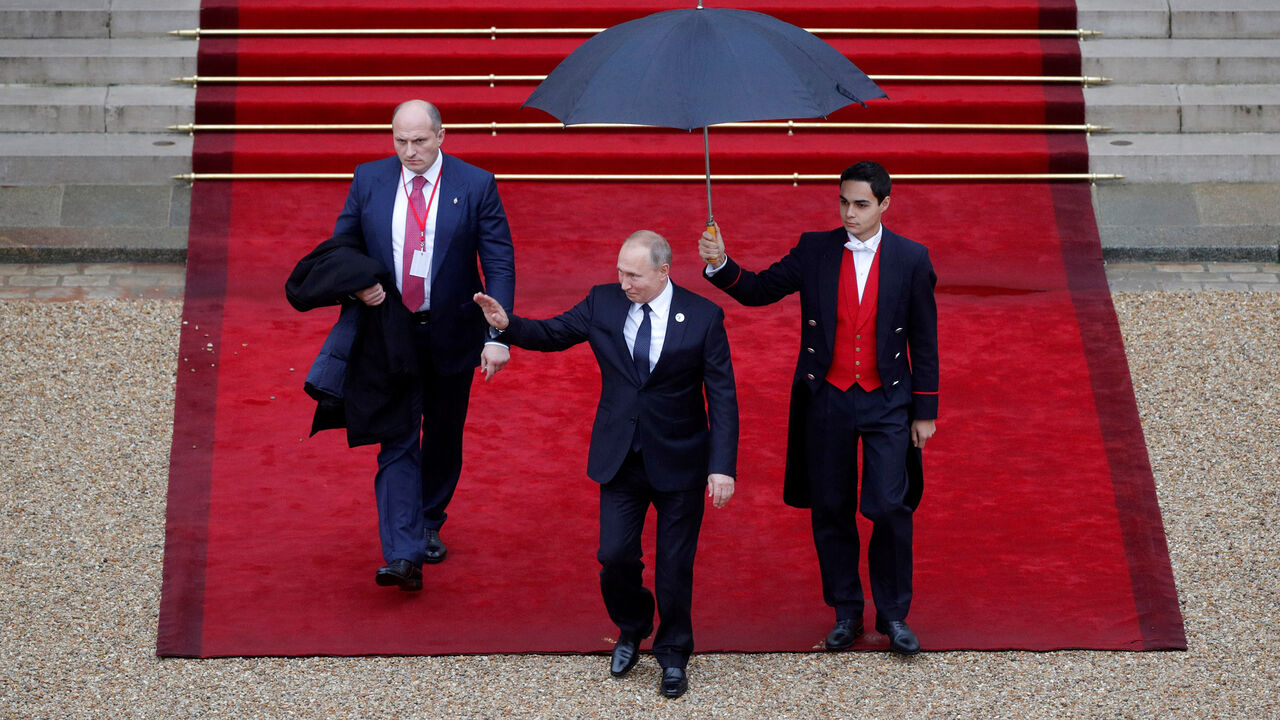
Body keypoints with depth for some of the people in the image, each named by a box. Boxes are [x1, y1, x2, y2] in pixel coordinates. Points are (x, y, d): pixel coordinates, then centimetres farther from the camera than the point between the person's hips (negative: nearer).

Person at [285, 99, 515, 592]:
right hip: (389, 334, 0)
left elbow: (500, 263, -8)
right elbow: (341, 245, 9)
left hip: (451, 334, 0)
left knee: (443, 437, 16)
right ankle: (403, 555, -10)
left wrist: (497, 335, -16)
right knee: (397, 441, -5)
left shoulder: (476, 186, -8)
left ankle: (429, 526, 37)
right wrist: (358, 282, -13)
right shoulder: (369, 181, -1)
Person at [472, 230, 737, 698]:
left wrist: (722, 466, -15)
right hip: (620, 459, 2)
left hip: (679, 462, -2)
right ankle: (631, 631, 32)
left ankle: (673, 655, 27)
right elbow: (552, 334, 3)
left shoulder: (703, 316, -11)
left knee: (675, 565, 7)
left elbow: (722, 396, -10)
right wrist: (507, 325, -19)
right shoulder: (603, 302, -3)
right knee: (615, 556, 2)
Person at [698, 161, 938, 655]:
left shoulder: (911, 259, -3)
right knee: (831, 511, 8)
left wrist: (926, 411, 1)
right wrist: (720, 265, -20)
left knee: (890, 508, -7)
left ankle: (893, 614, 11)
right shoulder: (814, 251, 0)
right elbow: (759, 289, 0)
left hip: (886, 402, -2)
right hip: (826, 401, 2)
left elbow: (923, 339, 1)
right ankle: (846, 612, 24)